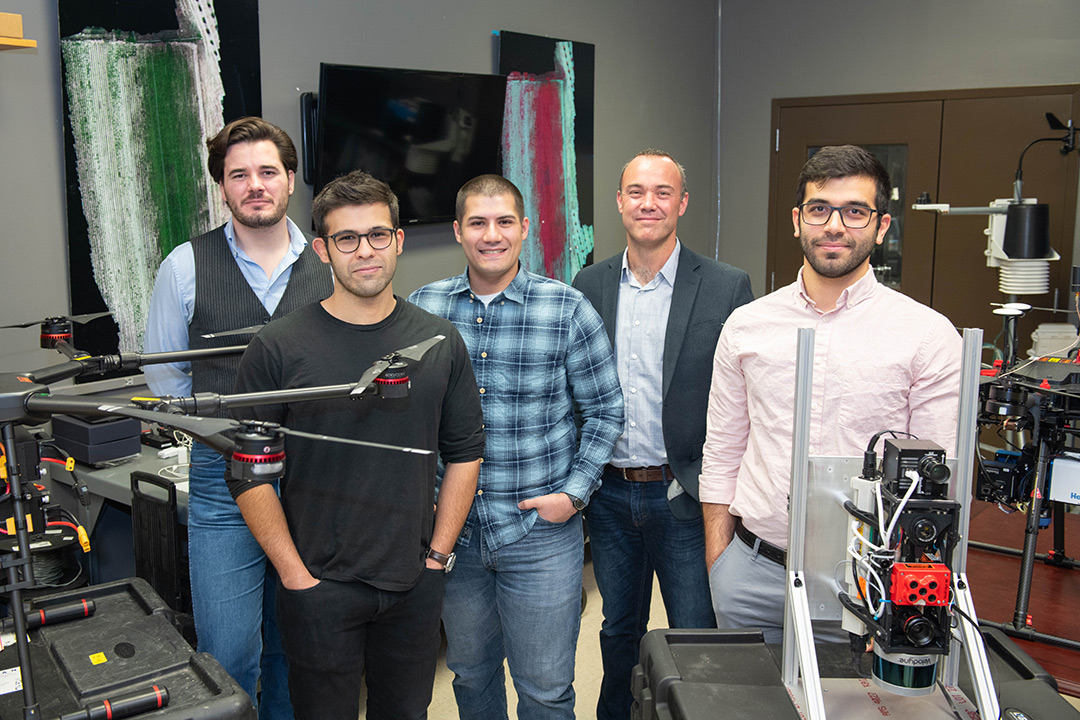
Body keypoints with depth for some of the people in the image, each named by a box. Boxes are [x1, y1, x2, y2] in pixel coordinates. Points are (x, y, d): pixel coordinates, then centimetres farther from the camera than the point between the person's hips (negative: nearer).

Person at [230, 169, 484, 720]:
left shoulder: (440, 342, 1)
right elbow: (249, 473, -6)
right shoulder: (278, 348, -8)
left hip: (416, 585, 3)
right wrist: (295, 575, -9)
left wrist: (438, 552, 2)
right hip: (319, 587, -2)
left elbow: (464, 452, 7)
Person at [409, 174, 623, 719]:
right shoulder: (422, 307, 0)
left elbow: (605, 410, -1)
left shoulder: (568, 310, -7)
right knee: (470, 673, 21)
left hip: (540, 531, -2)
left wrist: (574, 492, -9)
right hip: (451, 529, 3)